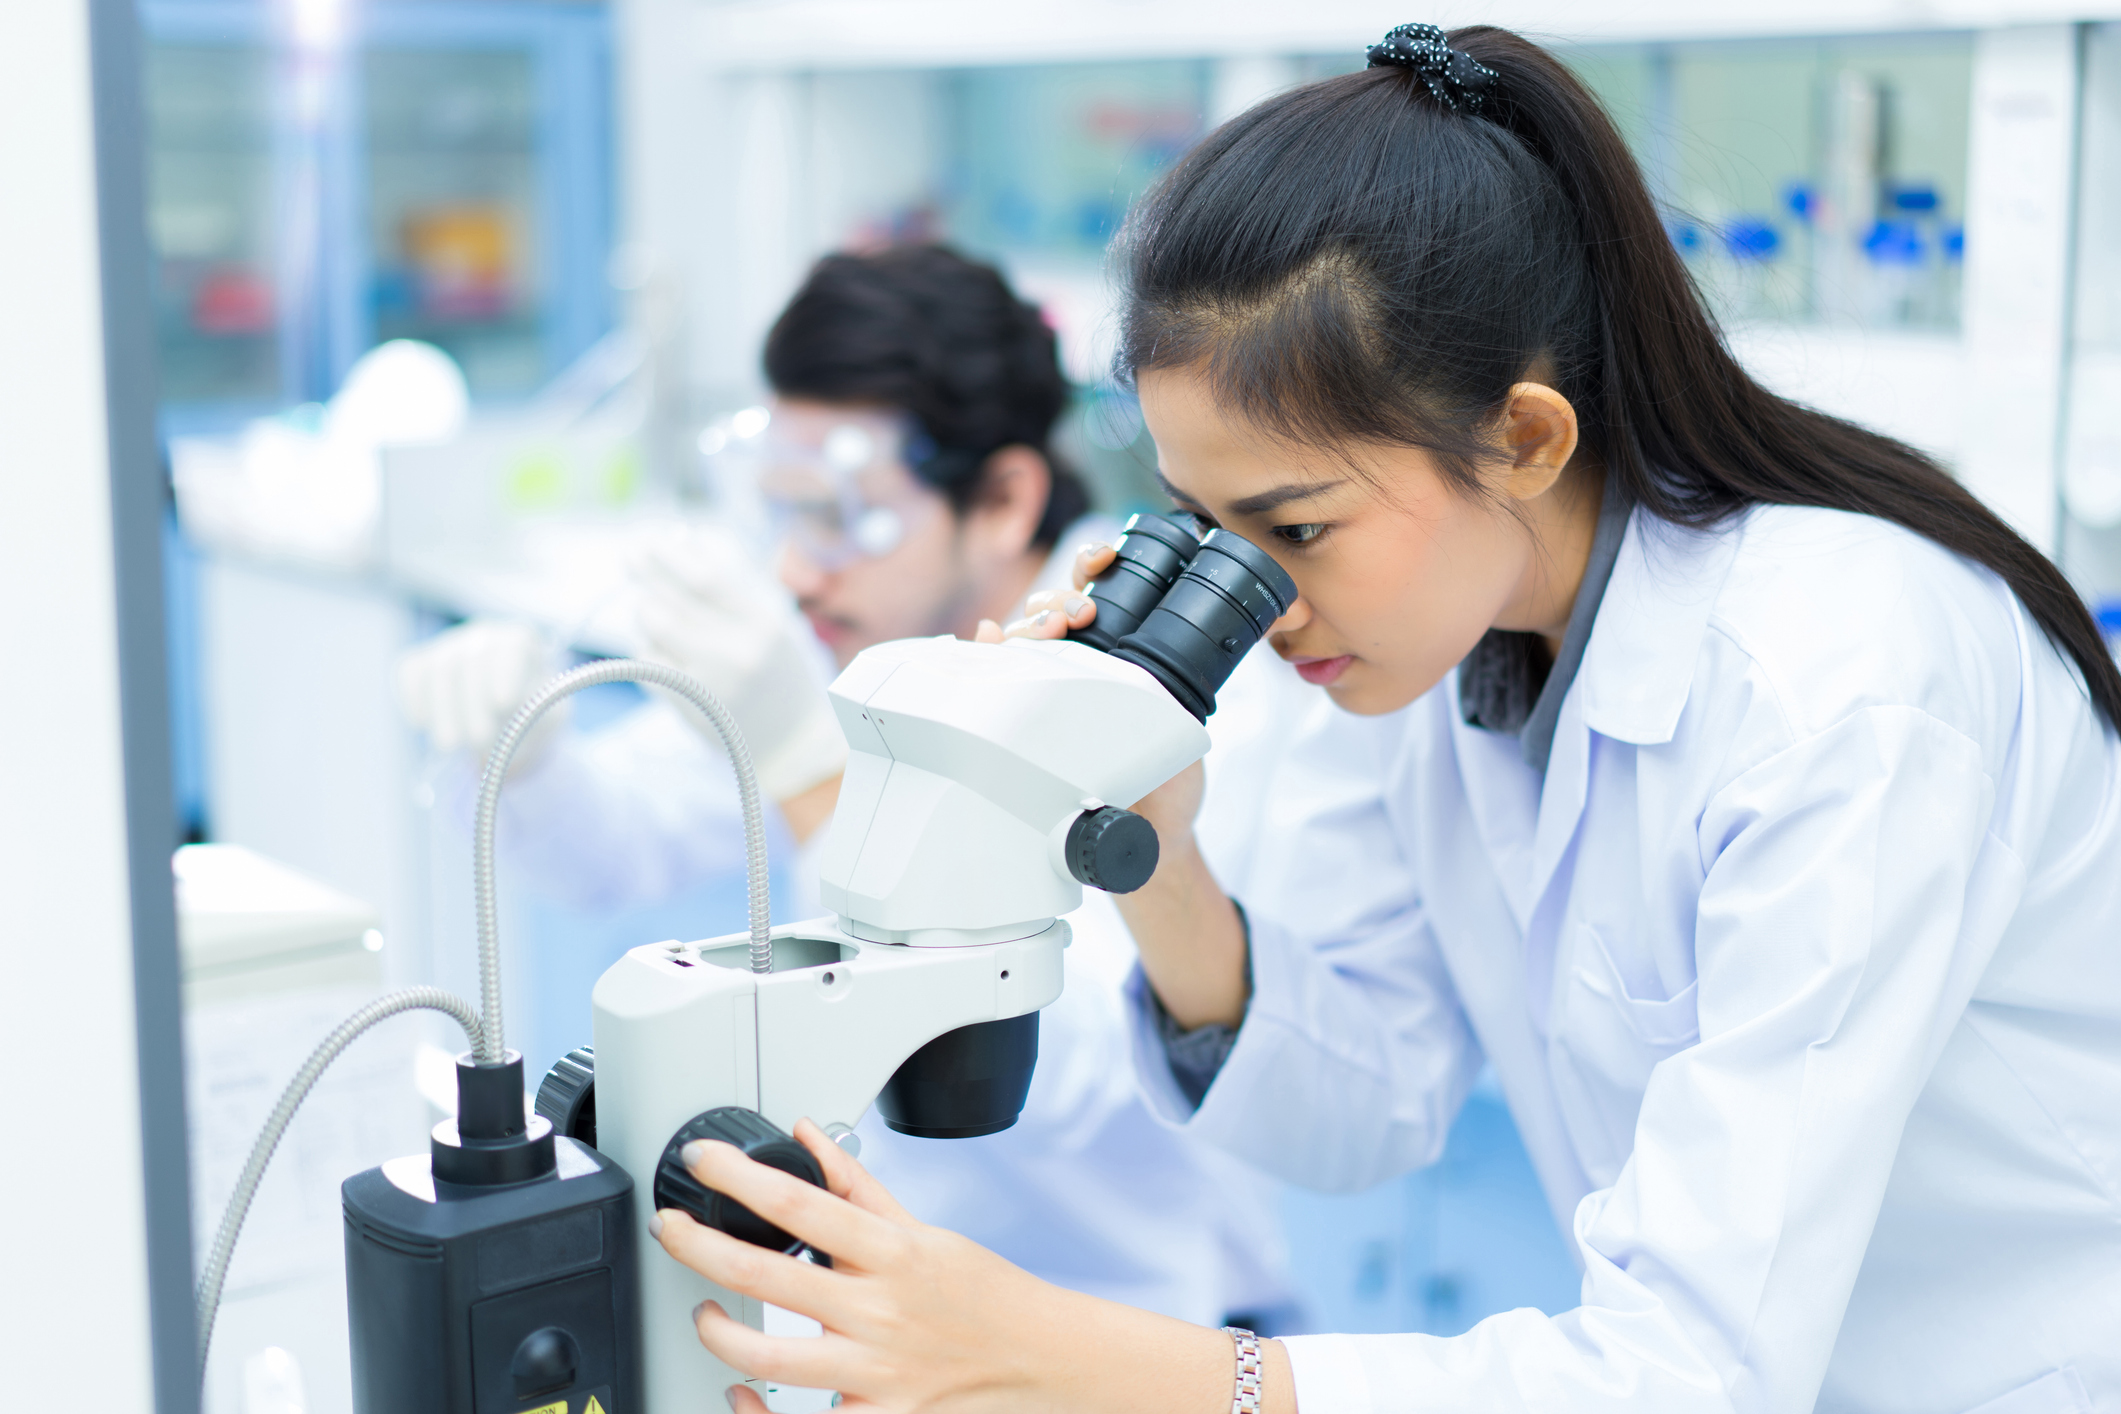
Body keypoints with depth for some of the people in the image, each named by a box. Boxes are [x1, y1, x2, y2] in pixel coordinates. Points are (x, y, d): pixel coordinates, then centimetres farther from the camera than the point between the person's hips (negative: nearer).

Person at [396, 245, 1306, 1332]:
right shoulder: (861, 624, -2)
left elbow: (1046, 1075, -32)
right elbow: (614, 847, 8)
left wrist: (806, 758, -39)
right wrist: (517, 741, -16)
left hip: (1120, 1302, -6)